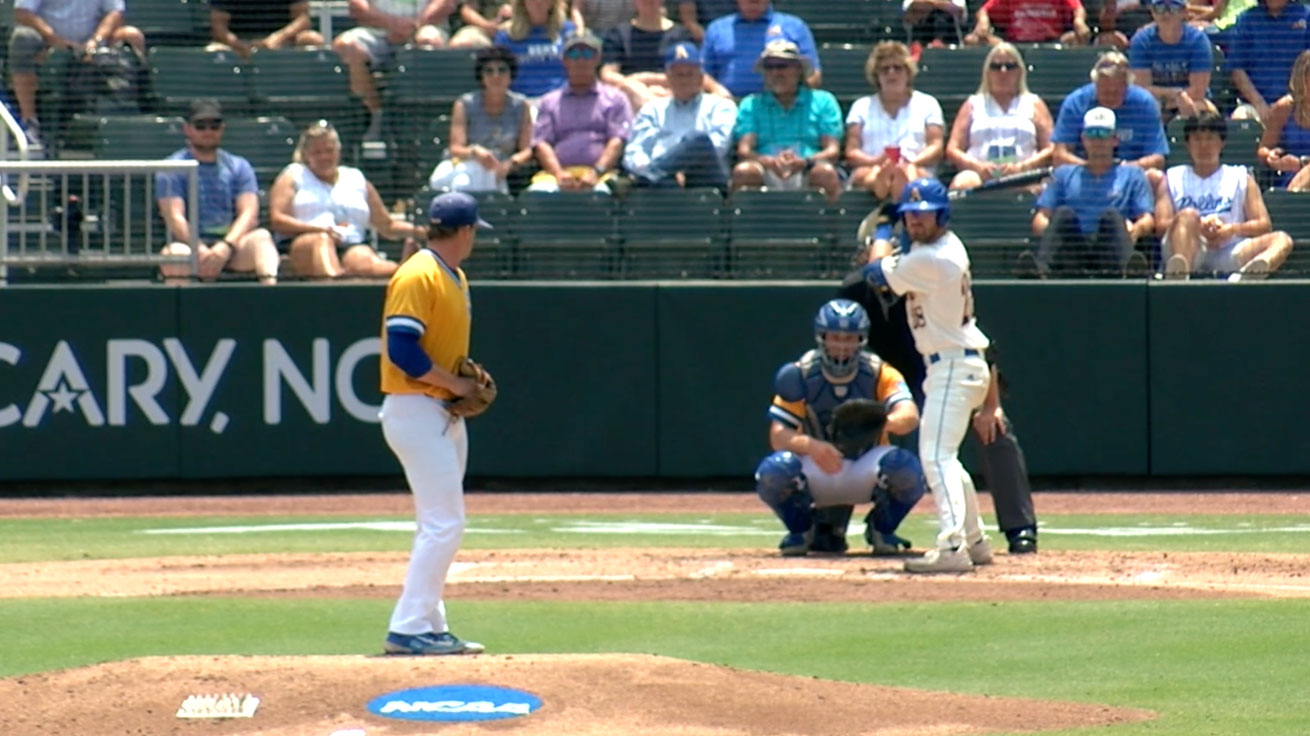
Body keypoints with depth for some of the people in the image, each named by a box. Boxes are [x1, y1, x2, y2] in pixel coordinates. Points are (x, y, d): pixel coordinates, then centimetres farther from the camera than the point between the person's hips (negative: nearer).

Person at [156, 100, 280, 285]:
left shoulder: (239, 167, 15)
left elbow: (249, 214, 1)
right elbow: (174, 218, -6)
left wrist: (226, 246, -19)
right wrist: (203, 252, -23)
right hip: (192, 244, -2)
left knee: (261, 237, -30)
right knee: (175, 251, -37)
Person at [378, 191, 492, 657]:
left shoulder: (454, 278, 15)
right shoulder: (417, 278, -15)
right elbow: (402, 350, -22)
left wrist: (469, 384, 6)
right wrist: (455, 384, -16)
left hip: (445, 415, 10)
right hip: (415, 411, -10)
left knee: (442, 525, 13)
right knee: (443, 522, -13)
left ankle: (429, 627, 18)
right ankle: (408, 629, -12)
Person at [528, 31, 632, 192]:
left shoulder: (615, 99, 20)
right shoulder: (549, 102, 25)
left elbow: (617, 142, 7)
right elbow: (541, 143, 12)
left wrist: (597, 172, -12)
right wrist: (559, 173, -10)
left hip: (601, 175, -1)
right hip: (558, 171, 1)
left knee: (600, 192, -40)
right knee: (538, 191, -36)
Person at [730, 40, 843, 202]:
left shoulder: (823, 101, 19)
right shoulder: (751, 105, 22)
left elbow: (832, 152, 7)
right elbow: (743, 151, 7)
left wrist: (804, 162, -17)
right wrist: (769, 162, -18)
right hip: (767, 174, 0)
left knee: (826, 172, -35)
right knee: (743, 171, -33)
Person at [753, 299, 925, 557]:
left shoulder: (879, 374, -10)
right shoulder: (800, 376, -9)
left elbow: (910, 417, -28)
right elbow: (778, 437, -17)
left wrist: (884, 421, -53)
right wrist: (810, 445, -40)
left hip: (865, 472, 0)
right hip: (816, 473, 0)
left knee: (906, 468, -33)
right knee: (773, 470, -32)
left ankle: (881, 529, 0)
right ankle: (802, 530, 1)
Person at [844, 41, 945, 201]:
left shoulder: (927, 103, 23)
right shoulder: (862, 107, 24)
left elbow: (936, 148, 11)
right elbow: (851, 153, 12)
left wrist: (912, 162, -12)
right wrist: (876, 161, -12)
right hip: (870, 170, 0)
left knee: (909, 172, -40)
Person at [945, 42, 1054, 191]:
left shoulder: (1034, 105, 20)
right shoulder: (972, 105, 21)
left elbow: (1051, 150, 10)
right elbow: (953, 150, 13)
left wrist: (1021, 167, -10)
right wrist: (977, 166, -8)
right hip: (979, 174, 1)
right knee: (962, 184, -37)